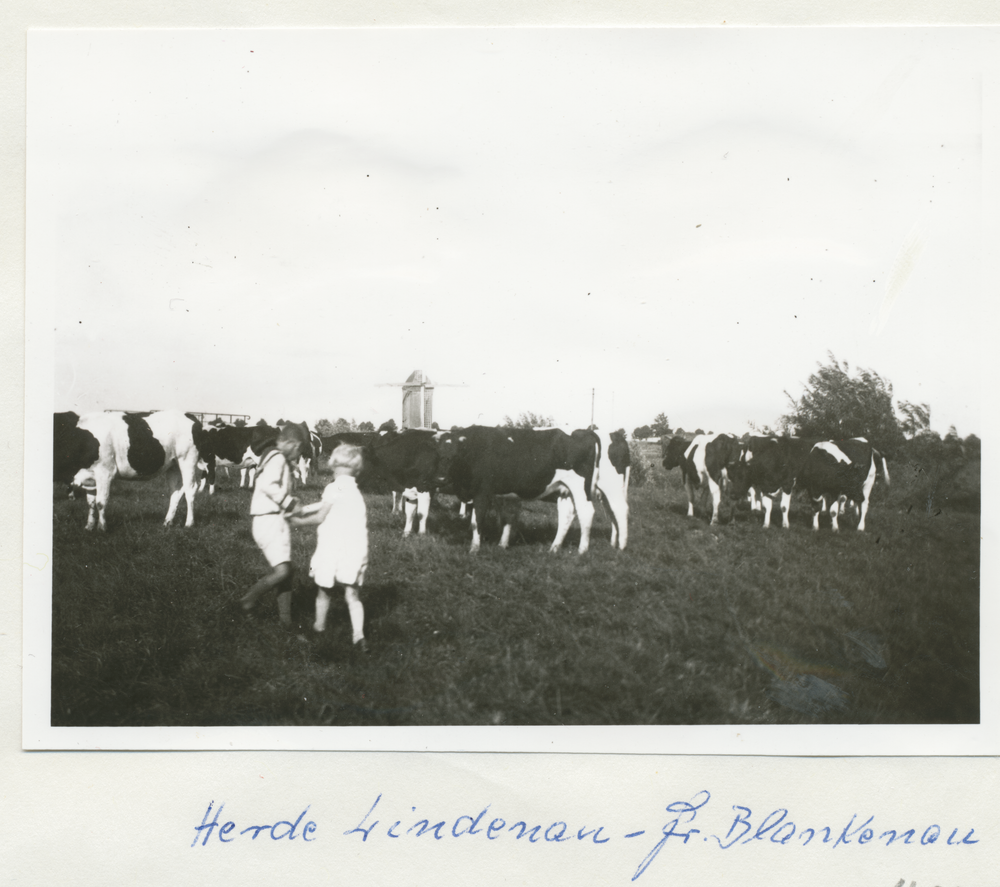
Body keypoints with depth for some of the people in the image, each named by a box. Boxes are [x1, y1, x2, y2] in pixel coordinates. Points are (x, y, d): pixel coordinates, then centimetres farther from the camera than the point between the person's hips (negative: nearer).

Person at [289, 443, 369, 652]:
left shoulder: (334, 488, -9)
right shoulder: (357, 493, 14)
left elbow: (320, 517, -4)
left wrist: (299, 521, 11)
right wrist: (301, 509, 23)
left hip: (332, 548, -5)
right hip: (356, 552, 5)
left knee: (323, 590, 16)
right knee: (352, 595, 5)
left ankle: (320, 626, 31)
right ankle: (359, 635, -9)